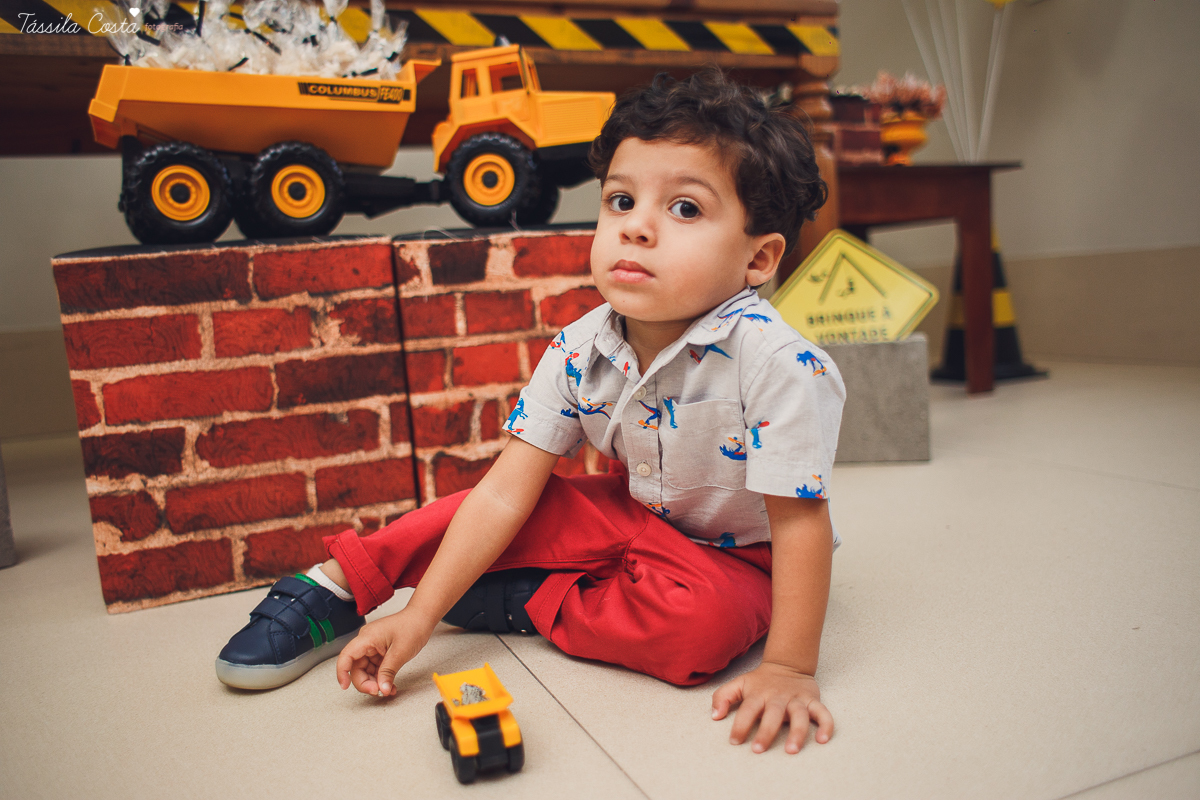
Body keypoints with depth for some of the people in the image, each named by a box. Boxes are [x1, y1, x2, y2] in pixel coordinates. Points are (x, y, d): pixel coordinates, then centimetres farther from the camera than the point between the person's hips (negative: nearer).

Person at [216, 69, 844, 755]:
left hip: (738, 554, -3)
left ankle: (520, 604, -11)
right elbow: (506, 492, -17)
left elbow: (799, 520, -27)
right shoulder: (578, 351, -17)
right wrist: (419, 615, -20)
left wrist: (789, 668, -28)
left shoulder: (775, 363, -33)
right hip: (637, 518, 4)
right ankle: (340, 585, 1)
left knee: (699, 622, -33)